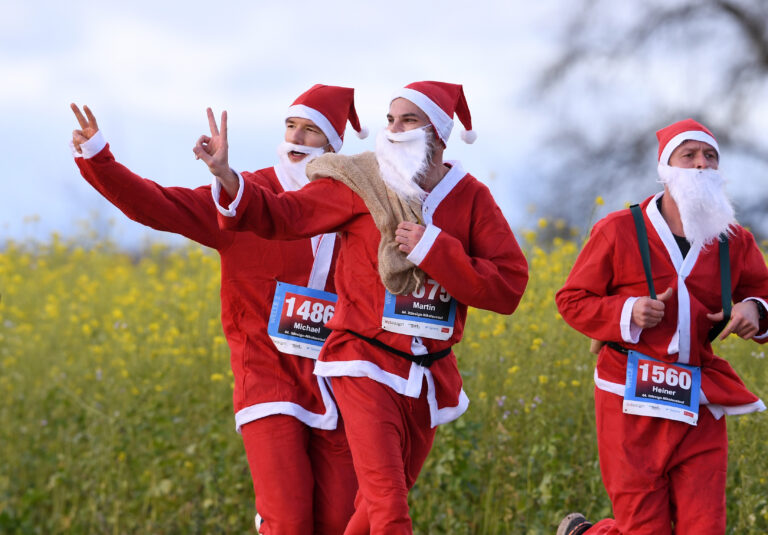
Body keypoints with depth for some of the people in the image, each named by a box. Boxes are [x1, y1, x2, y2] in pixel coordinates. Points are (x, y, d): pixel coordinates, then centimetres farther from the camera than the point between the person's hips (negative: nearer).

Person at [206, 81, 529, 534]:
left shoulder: (471, 198, 0)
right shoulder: (363, 186, -5)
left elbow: (509, 287, -5)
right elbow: (282, 216, -7)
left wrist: (435, 251, -16)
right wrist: (229, 181, -25)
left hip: (429, 376, 4)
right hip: (368, 369, -4)